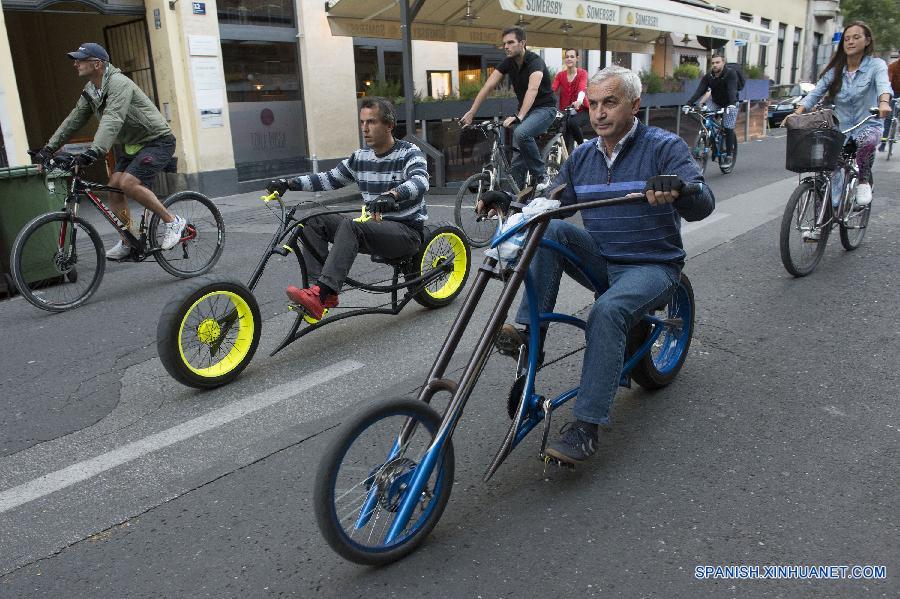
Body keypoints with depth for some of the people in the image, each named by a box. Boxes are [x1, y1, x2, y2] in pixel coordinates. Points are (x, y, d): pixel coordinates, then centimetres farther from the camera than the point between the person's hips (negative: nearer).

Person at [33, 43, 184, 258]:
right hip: (133, 145, 9)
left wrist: (94, 151, -45)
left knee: (128, 183, -25)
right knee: (114, 188, 1)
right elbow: (74, 119, 11)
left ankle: (172, 221, -12)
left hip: (157, 141, -9)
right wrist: (49, 148, 5)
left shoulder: (119, 83, -21)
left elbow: (112, 120, -35)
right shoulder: (90, 90, 8)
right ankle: (128, 242, 12)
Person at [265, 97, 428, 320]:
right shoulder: (360, 157, 10)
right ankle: (326, 293, -18)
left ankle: (321, 294, -41)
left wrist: (391, 194, -50)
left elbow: (420, 181, -30)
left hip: (407, 231, -7)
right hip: (375, 229, 7)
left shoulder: (409, 153, -9)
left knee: (350, 226, -33)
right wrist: (289, 183, 2)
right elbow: (329, 179, 14)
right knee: (314, 221, -9)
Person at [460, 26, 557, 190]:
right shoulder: (508, 63, -2)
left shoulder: (535, 62, -22)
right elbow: (488, 86, -8)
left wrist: (519, 117, -54)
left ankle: (541, 175, -19)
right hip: (525, 110, 7)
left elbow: (532, 89, -39)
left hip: (544, 108, -7)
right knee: (518, 158, 1)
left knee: (521, 133, -34)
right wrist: (471, 112, -18)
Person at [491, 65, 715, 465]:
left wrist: (676, 189, -45)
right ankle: (528, 332, -24)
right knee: (550, 229, -20)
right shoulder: (582, 156, 9)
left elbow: (703, 204, -21)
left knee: (607, 311, -34)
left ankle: (586, 426, -29)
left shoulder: (664, 147, -8)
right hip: (601, 261, 5)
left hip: (651, 266, -5)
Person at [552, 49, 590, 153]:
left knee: (572, 122, -32)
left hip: (581, 109, -3)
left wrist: (579, 101, -46)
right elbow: (552, 90, -10)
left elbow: (582, 89, -24)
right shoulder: (560, 75, 5)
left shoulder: (582, 73, -4)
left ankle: (582, 144, -8)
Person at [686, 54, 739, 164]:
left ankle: (729, 154, 0)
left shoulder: (731, 74, -22)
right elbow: (700, 90, -22)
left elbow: (732, 90, -36)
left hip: (730, 104, -4)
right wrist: (689, 103, -37)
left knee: (728, 128, -14)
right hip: (716, 103, 4)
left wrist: (731, 104, -53)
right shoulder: (708, 76, -11)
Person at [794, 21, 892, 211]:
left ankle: (864, 181, -12)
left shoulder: (876, 65, -3)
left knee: (866, 140, -38)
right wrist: (798, 113, -21)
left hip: (868, 126, -4)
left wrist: (884, 102, -46)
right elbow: (815, 93, -1)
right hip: (840, 128, 4)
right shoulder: (835, 70, 8)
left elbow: (883, 84, -23)